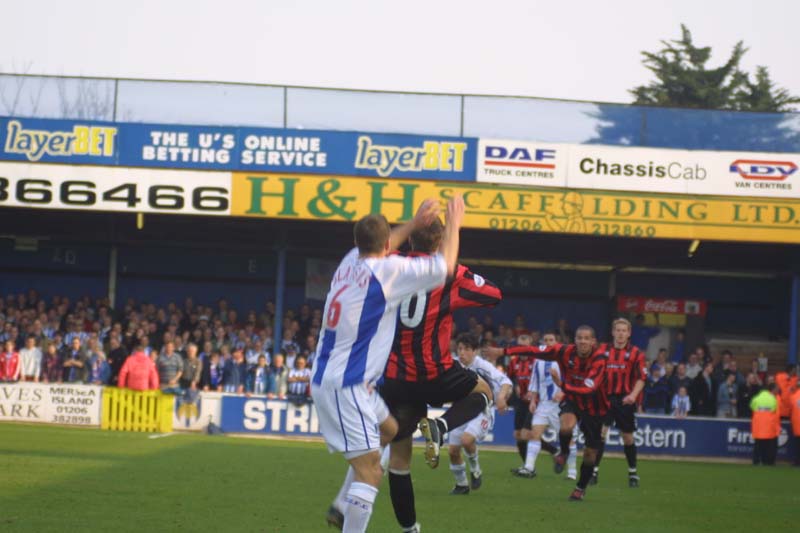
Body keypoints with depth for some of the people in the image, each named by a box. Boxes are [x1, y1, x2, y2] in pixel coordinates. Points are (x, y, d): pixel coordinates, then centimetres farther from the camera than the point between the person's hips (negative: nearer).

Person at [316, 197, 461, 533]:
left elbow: (377, 250, 33)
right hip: (345, 386, -9)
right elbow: (445, 266, -6)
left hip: (327, 378, 10)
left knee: (389, 430, 28)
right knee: (369, 472, -12)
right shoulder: (387, 270, -14)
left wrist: (414, 224, 31)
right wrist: (453, 224, 8)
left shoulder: (351, 262, 8)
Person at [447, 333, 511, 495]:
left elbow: (505, 381, -26)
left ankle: (475, 470, -2)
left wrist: (501, 396, -44)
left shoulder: (482, 366, -18)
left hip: (481, 411, -5)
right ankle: (461, 484, 23)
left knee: (467, 439, -30)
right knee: (453, 450, 1)